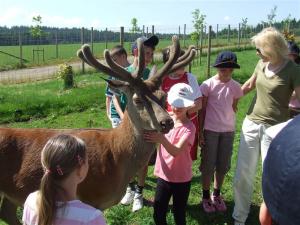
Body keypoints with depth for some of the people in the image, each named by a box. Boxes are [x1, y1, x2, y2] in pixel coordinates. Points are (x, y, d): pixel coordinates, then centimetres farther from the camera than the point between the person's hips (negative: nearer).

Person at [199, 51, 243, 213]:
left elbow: (234, 108, 9)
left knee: (223, 165, 11)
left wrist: (229, 123, 2)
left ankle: (216, 195, 30)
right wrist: (200, 131, -6)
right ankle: (205, 196, 23)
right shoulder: (208, 85, -9)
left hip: (228, 131, 3)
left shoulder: (235, 87, -1)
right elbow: (202, 110, -5)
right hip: (210, 130, -3)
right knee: (208, 165, 5)